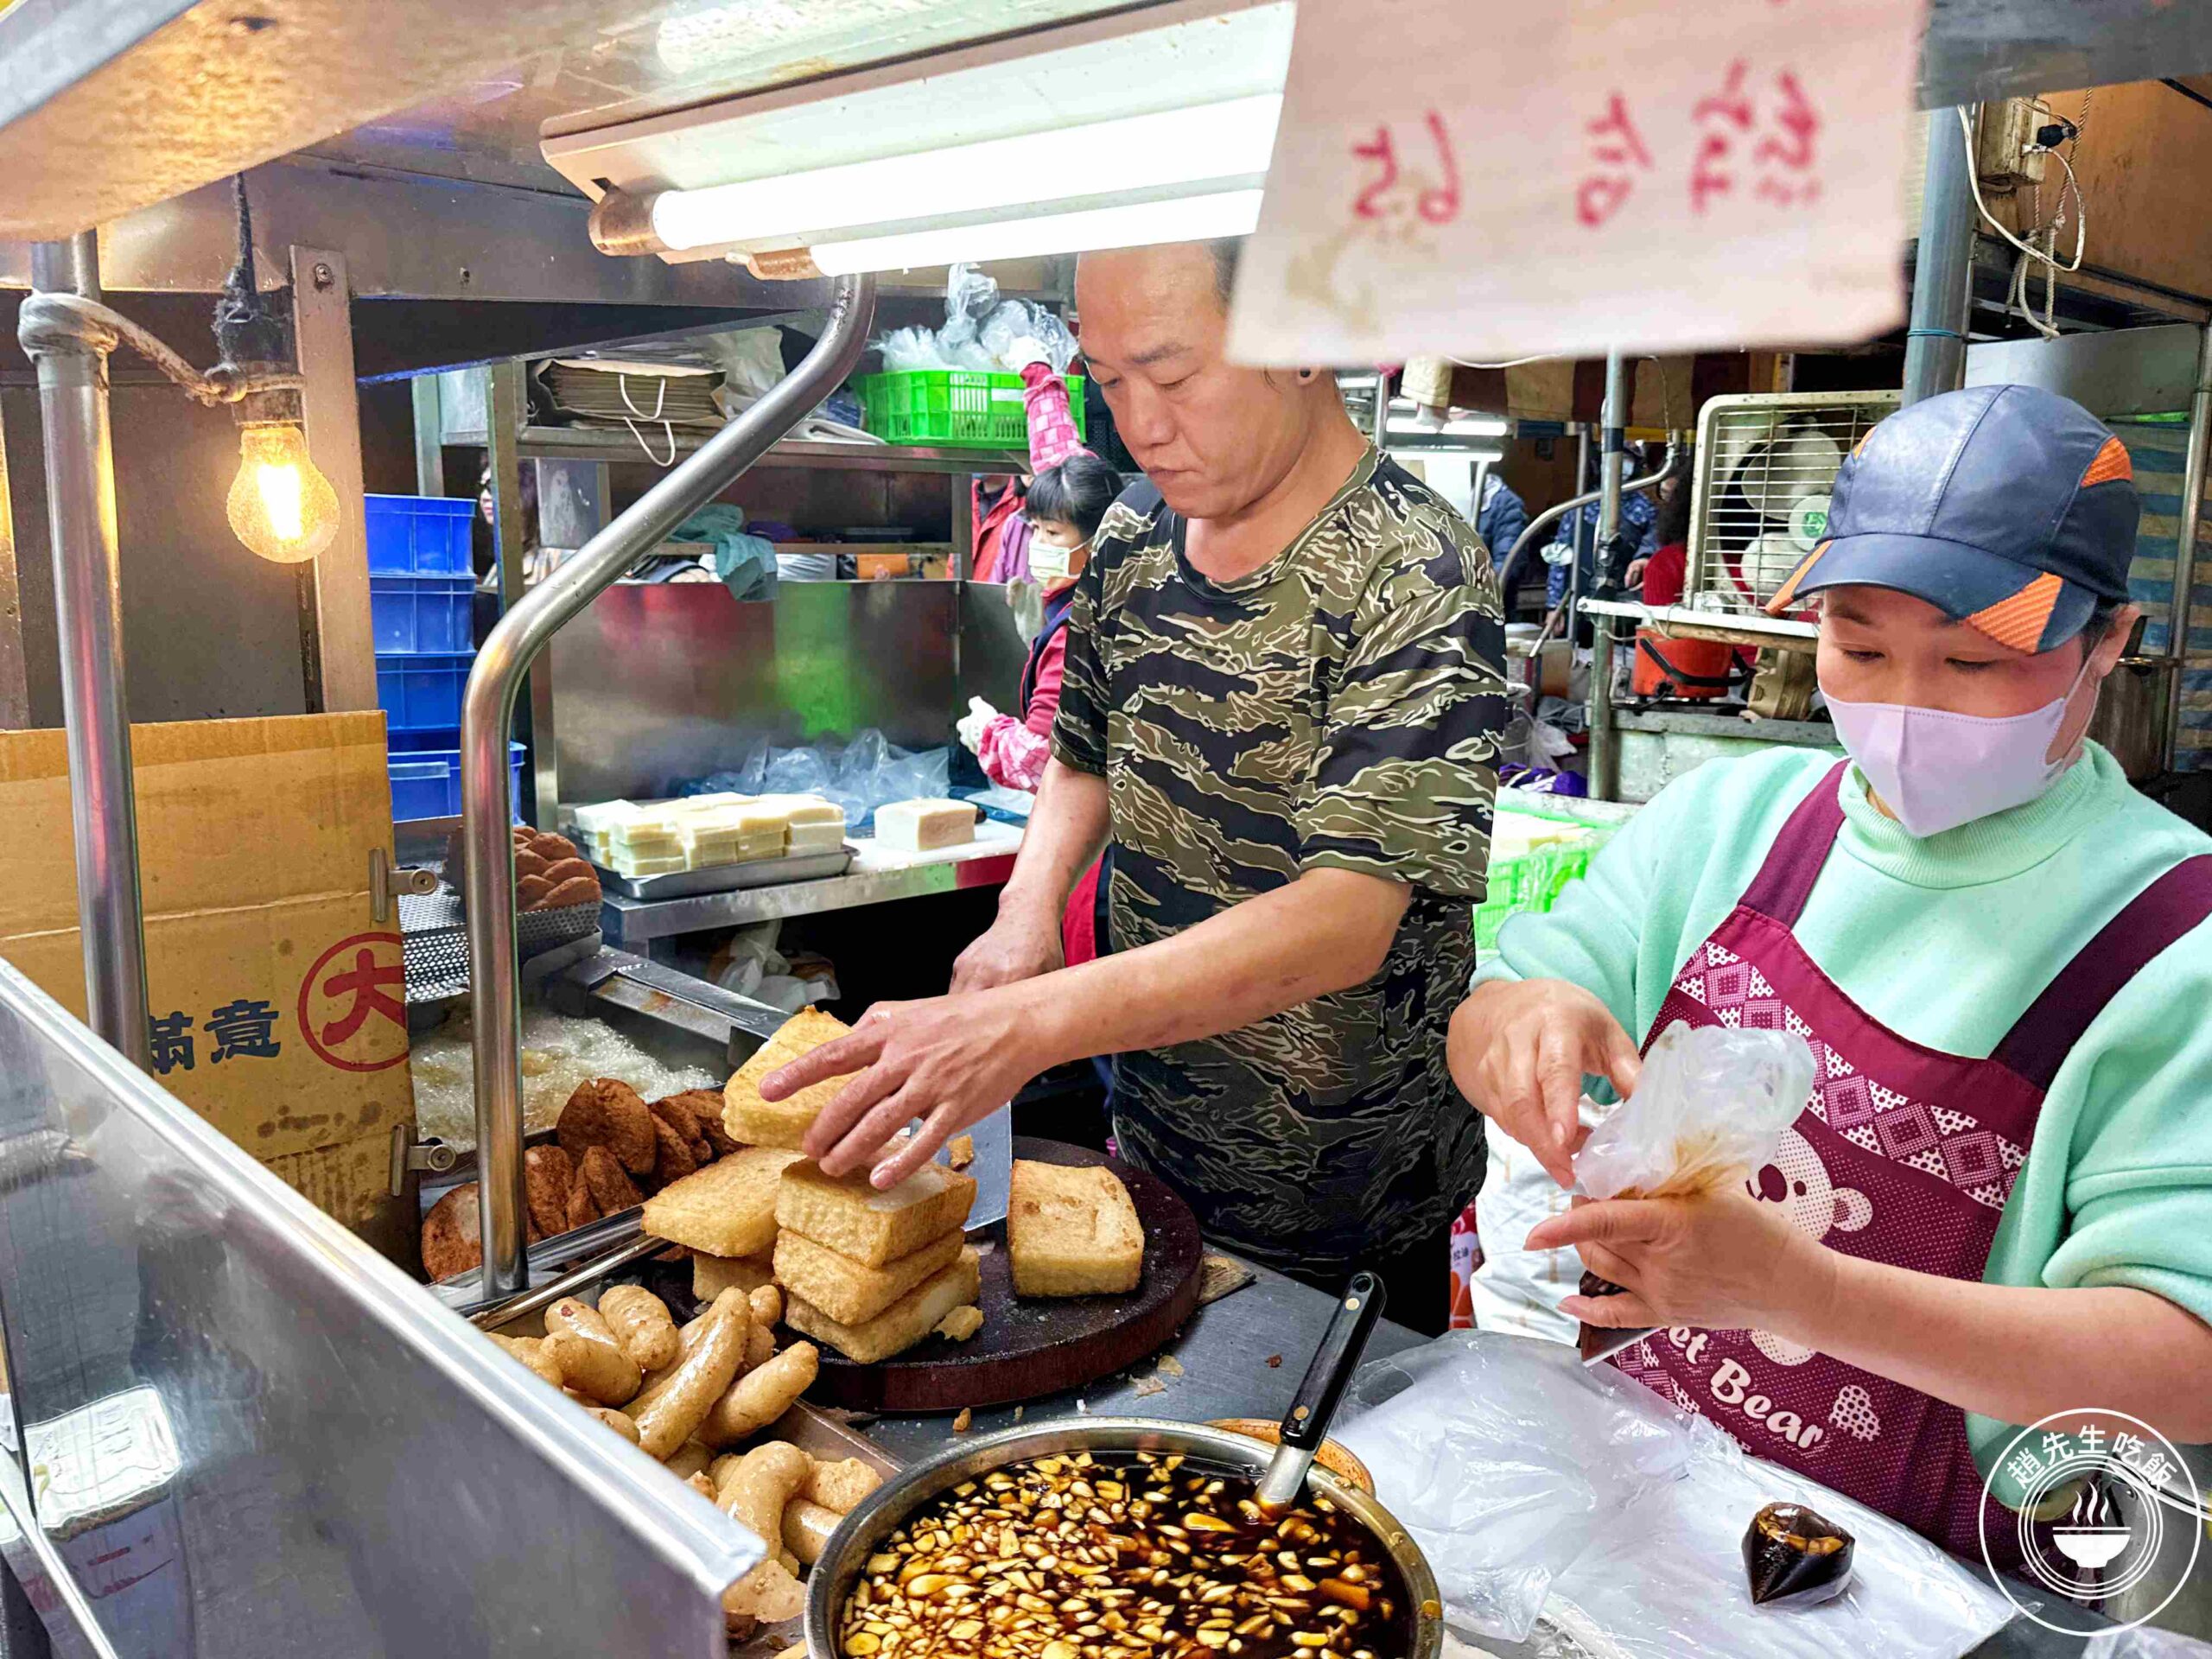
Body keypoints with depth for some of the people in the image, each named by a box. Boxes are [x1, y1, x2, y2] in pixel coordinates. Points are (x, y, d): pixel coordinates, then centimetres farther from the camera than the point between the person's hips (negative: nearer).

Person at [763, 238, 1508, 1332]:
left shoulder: (1415, 581, -22)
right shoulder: (1130, 544, -1)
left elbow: (1343, 923, -32)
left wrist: (1028, 1022, -42)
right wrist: (1028, 913, -7)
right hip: (1152, 1158, 6)